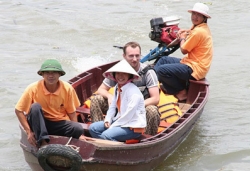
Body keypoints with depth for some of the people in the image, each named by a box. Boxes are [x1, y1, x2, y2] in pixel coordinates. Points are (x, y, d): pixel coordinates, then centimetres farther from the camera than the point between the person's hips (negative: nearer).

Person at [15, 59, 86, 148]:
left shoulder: (67, 88, -9)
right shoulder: (33, 88, -15)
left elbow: (71, 112, 0)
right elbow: (18, 110, -10)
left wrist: (77, 132, -12)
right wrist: (28, 132, -18)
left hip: (60, 123, 1)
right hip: (39, 123, -1)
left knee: (79, 128, -28)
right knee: (35, 107, -32)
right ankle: (42, 142, -30)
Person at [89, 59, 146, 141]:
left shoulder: (134, 92, -20)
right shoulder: (117, 88, 7)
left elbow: (129, 115, -22)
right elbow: (113, 106, 12)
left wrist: (112, 126, -17)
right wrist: (108, 120, -6)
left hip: (133, 127, -9)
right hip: (120, 121, 9)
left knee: (106, 135, -29)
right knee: (93, 128, -1)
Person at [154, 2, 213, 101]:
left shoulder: (199, 31, -20)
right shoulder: (202, 27, 11)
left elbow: (184, 50, -14)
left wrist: (182, 38, 4)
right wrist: (186, 32, 1)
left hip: (195, 69, -11)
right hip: (193, 63, 11)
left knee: (161, 70, -21)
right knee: (164, 60, 18)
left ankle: (181, 92, -6)